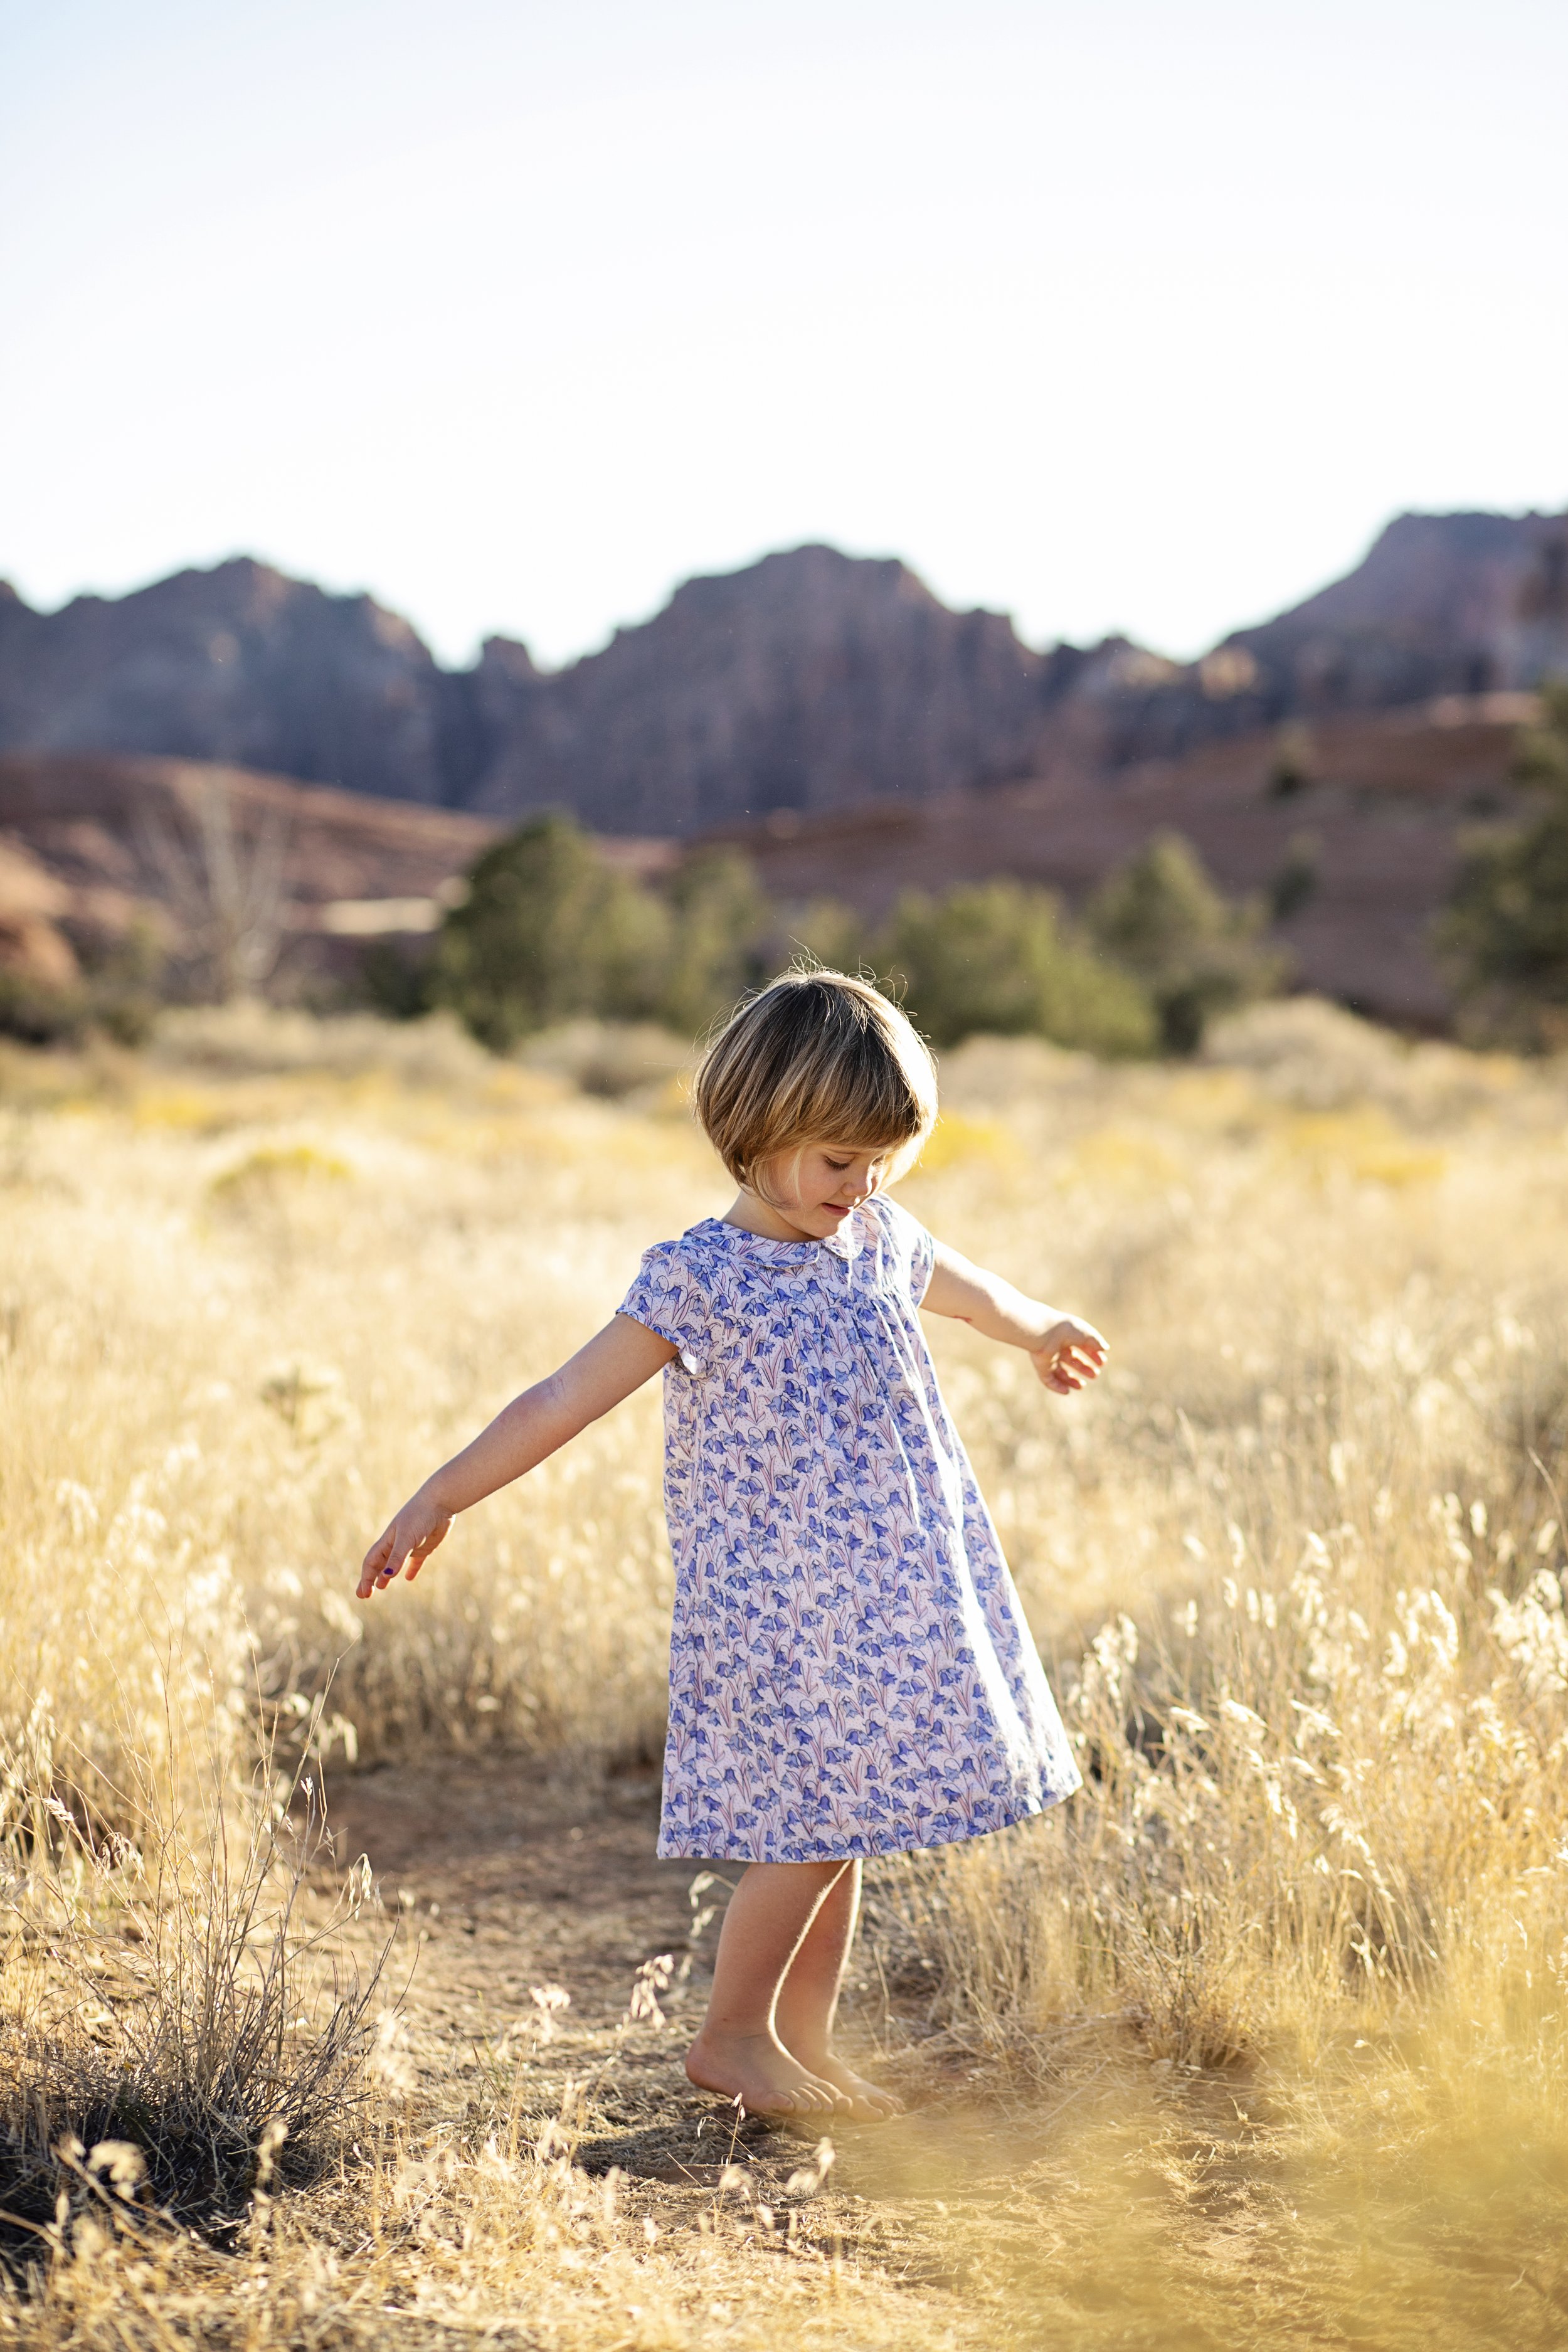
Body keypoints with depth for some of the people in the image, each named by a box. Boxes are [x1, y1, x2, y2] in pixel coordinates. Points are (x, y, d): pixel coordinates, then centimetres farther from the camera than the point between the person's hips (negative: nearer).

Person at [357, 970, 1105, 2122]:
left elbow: (972, 1289, 31)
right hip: (773, 1606, -6)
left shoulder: (885, 1242, 7)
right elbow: (565, 1399, -12)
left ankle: (805, 2044, 21)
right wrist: (439, 1501, -15)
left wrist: (1045, 1330, 50)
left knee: (844, 1824, 10)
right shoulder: (698, 1280, -12)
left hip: (890, 1599, 6)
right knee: (812, 1821, -6)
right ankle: (731, 2038, 11)